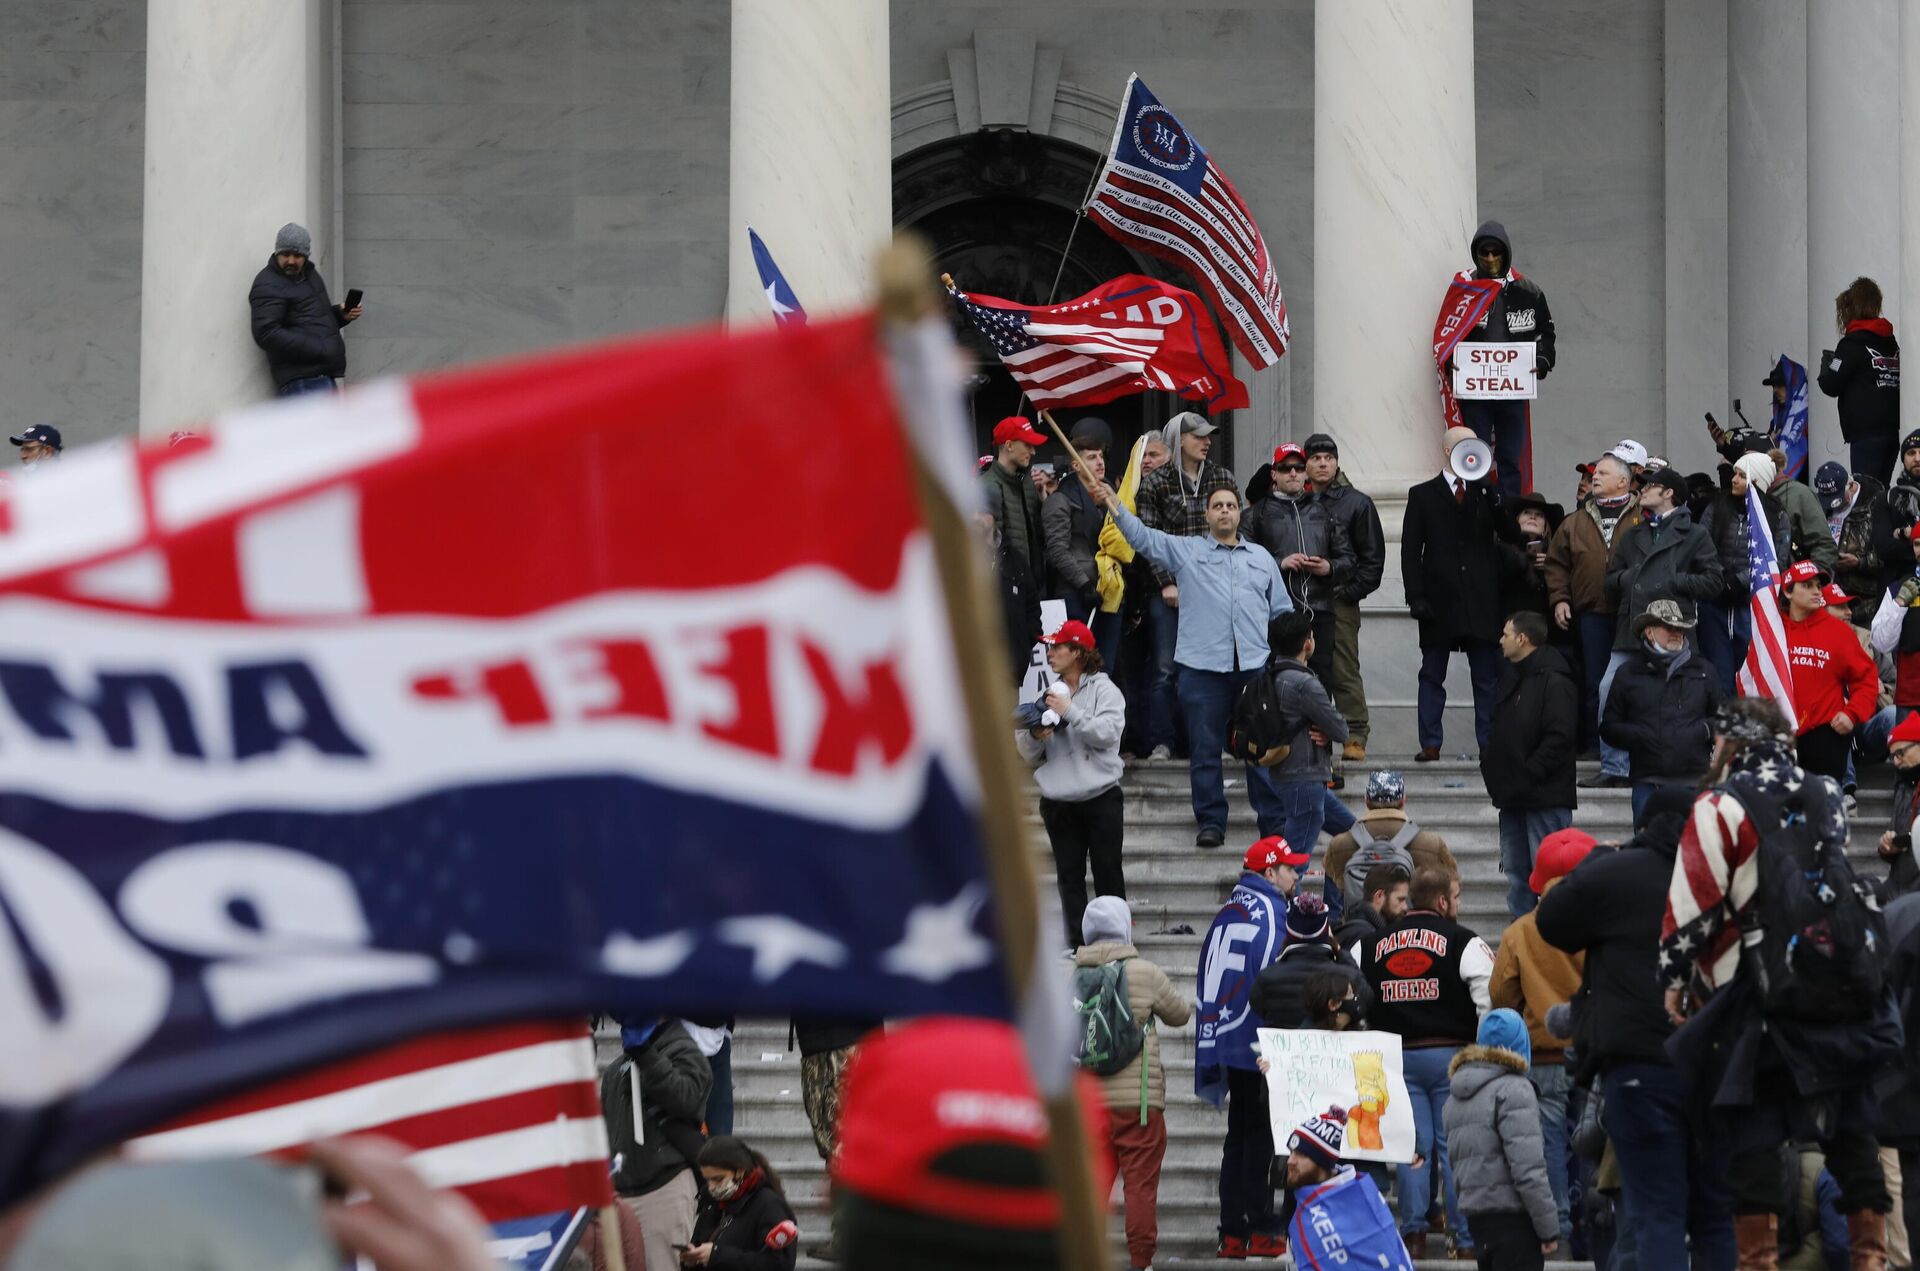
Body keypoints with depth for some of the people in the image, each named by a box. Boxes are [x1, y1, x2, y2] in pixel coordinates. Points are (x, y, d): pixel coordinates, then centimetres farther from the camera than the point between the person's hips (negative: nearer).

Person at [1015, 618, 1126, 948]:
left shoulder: (1104, 690, -1)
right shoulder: (1048, 694, 12)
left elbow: (1107, 733, -17)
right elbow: (1028, 756, 13)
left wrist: (1069, 711, -15)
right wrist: (1035, 737, -9)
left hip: (1100, 797, -4)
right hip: (1059, 801, 4)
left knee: (1108, 873, -1)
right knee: (1069, 877, 4)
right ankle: (1076, 945, 7)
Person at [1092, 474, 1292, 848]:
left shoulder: (1261, 559, 18)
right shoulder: (1184, 551, 10)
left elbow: (1282, 611, 20)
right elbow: (1142, 536, -3)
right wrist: (1112, 504, -18)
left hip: (1256, 666, 1)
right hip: (1203, 665, -1)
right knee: (1205, 749, 1)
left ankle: (1275, 821, 6)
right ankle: (1211, 822, 8)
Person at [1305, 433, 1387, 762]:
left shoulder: (1356, 503, 5)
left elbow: (1373, 556, 3)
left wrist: (1352, 592, -5)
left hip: (1340, 602, -2)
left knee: (1345, 672, -5)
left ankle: (1355, 738, -2)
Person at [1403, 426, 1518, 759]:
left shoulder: (1485, 494, 12)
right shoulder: (1423, 495, 7)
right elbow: (1410, 550, 3)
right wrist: (1416, 597, -7)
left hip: (1481, 603, 1)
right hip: (1439, 602, -1)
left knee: (1487, 678, 1)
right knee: (1432, 676, 2)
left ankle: (1489, 743, 4)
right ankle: (1430, 743, 4)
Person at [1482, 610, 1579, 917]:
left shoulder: (1554, 682, -13)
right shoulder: (1511, 678, 17)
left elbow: (1560, 738, -21)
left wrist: (1526, 774, -19)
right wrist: (1489, 763, 8)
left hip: (1546, 797, -10)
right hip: (1513, 798, 10)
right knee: (1515, 872, 13)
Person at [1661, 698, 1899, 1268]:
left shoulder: (1721, 808, -6)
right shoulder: (1827, 796, 11)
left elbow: (1691, 905, -8)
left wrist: (1675, 978, 2)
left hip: (1761, 1001, -5)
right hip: (1850, 995, 5)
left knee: (1751, 1126, 0)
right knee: (1850, 1124, 10)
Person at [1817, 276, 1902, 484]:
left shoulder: (1852, 344, -7)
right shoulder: (1891, 343, 13)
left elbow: (1831, 386, -8)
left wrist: (1826, 364, 14)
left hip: (1866, 432, -7)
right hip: (1893, 428, 7)